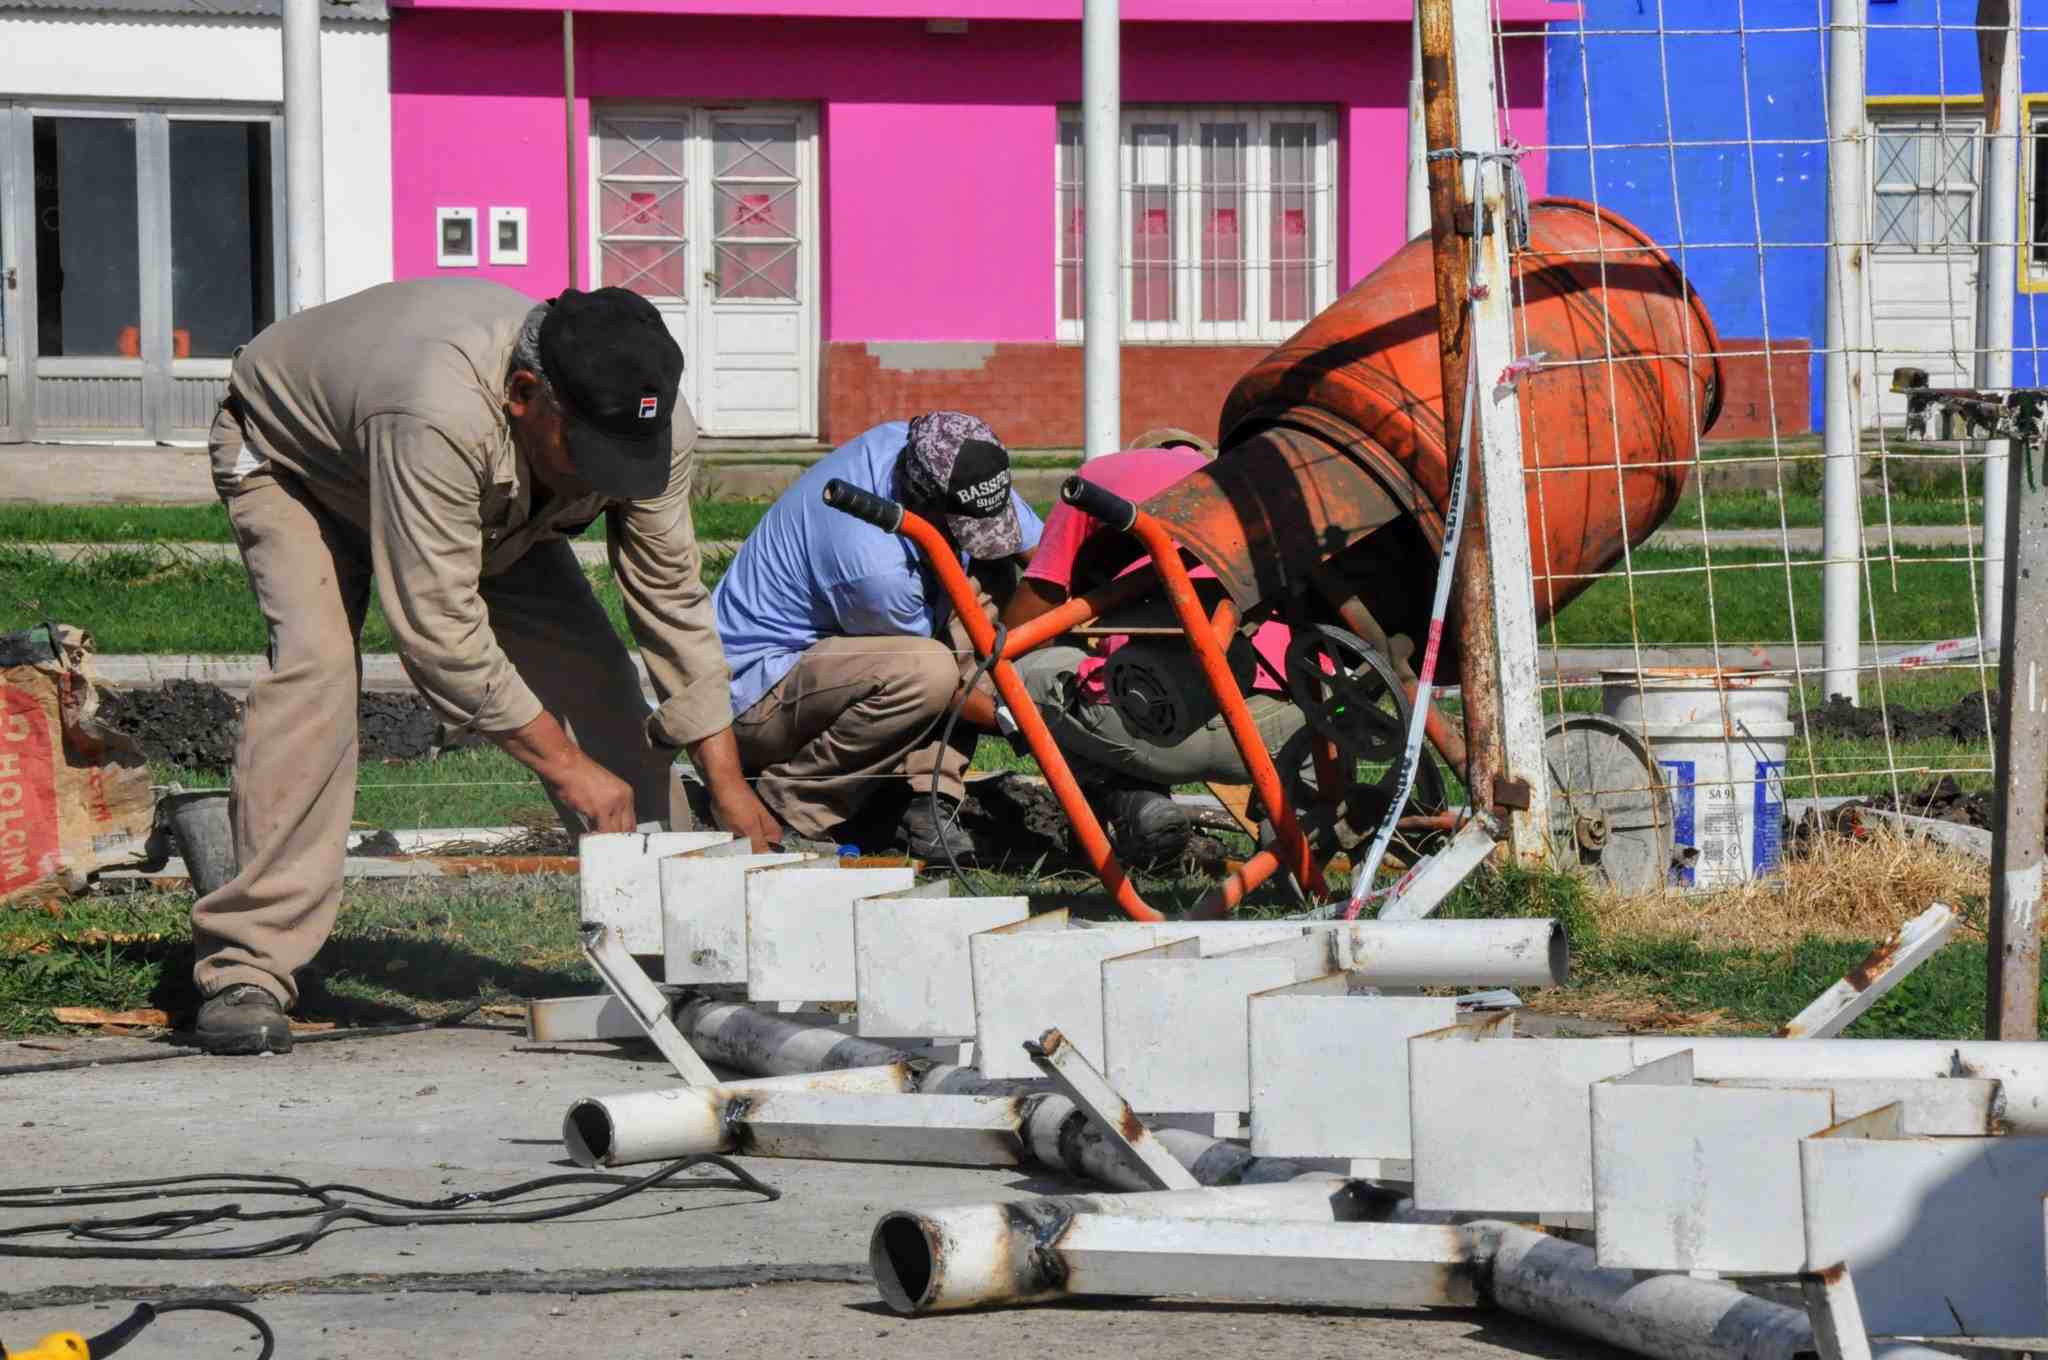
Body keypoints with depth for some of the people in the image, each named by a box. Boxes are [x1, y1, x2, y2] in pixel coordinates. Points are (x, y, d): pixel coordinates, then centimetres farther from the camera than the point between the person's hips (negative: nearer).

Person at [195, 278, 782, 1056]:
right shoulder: (437, 412, -47)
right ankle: (246, 974, -30)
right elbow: (439, 629, -43)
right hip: (294, 459, -6)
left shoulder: (646, 423, -27)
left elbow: (673, 603, -16)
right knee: (315, 663, -29)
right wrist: (564, 765, -37)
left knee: (592, 671, -10)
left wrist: (728, 787, -17)